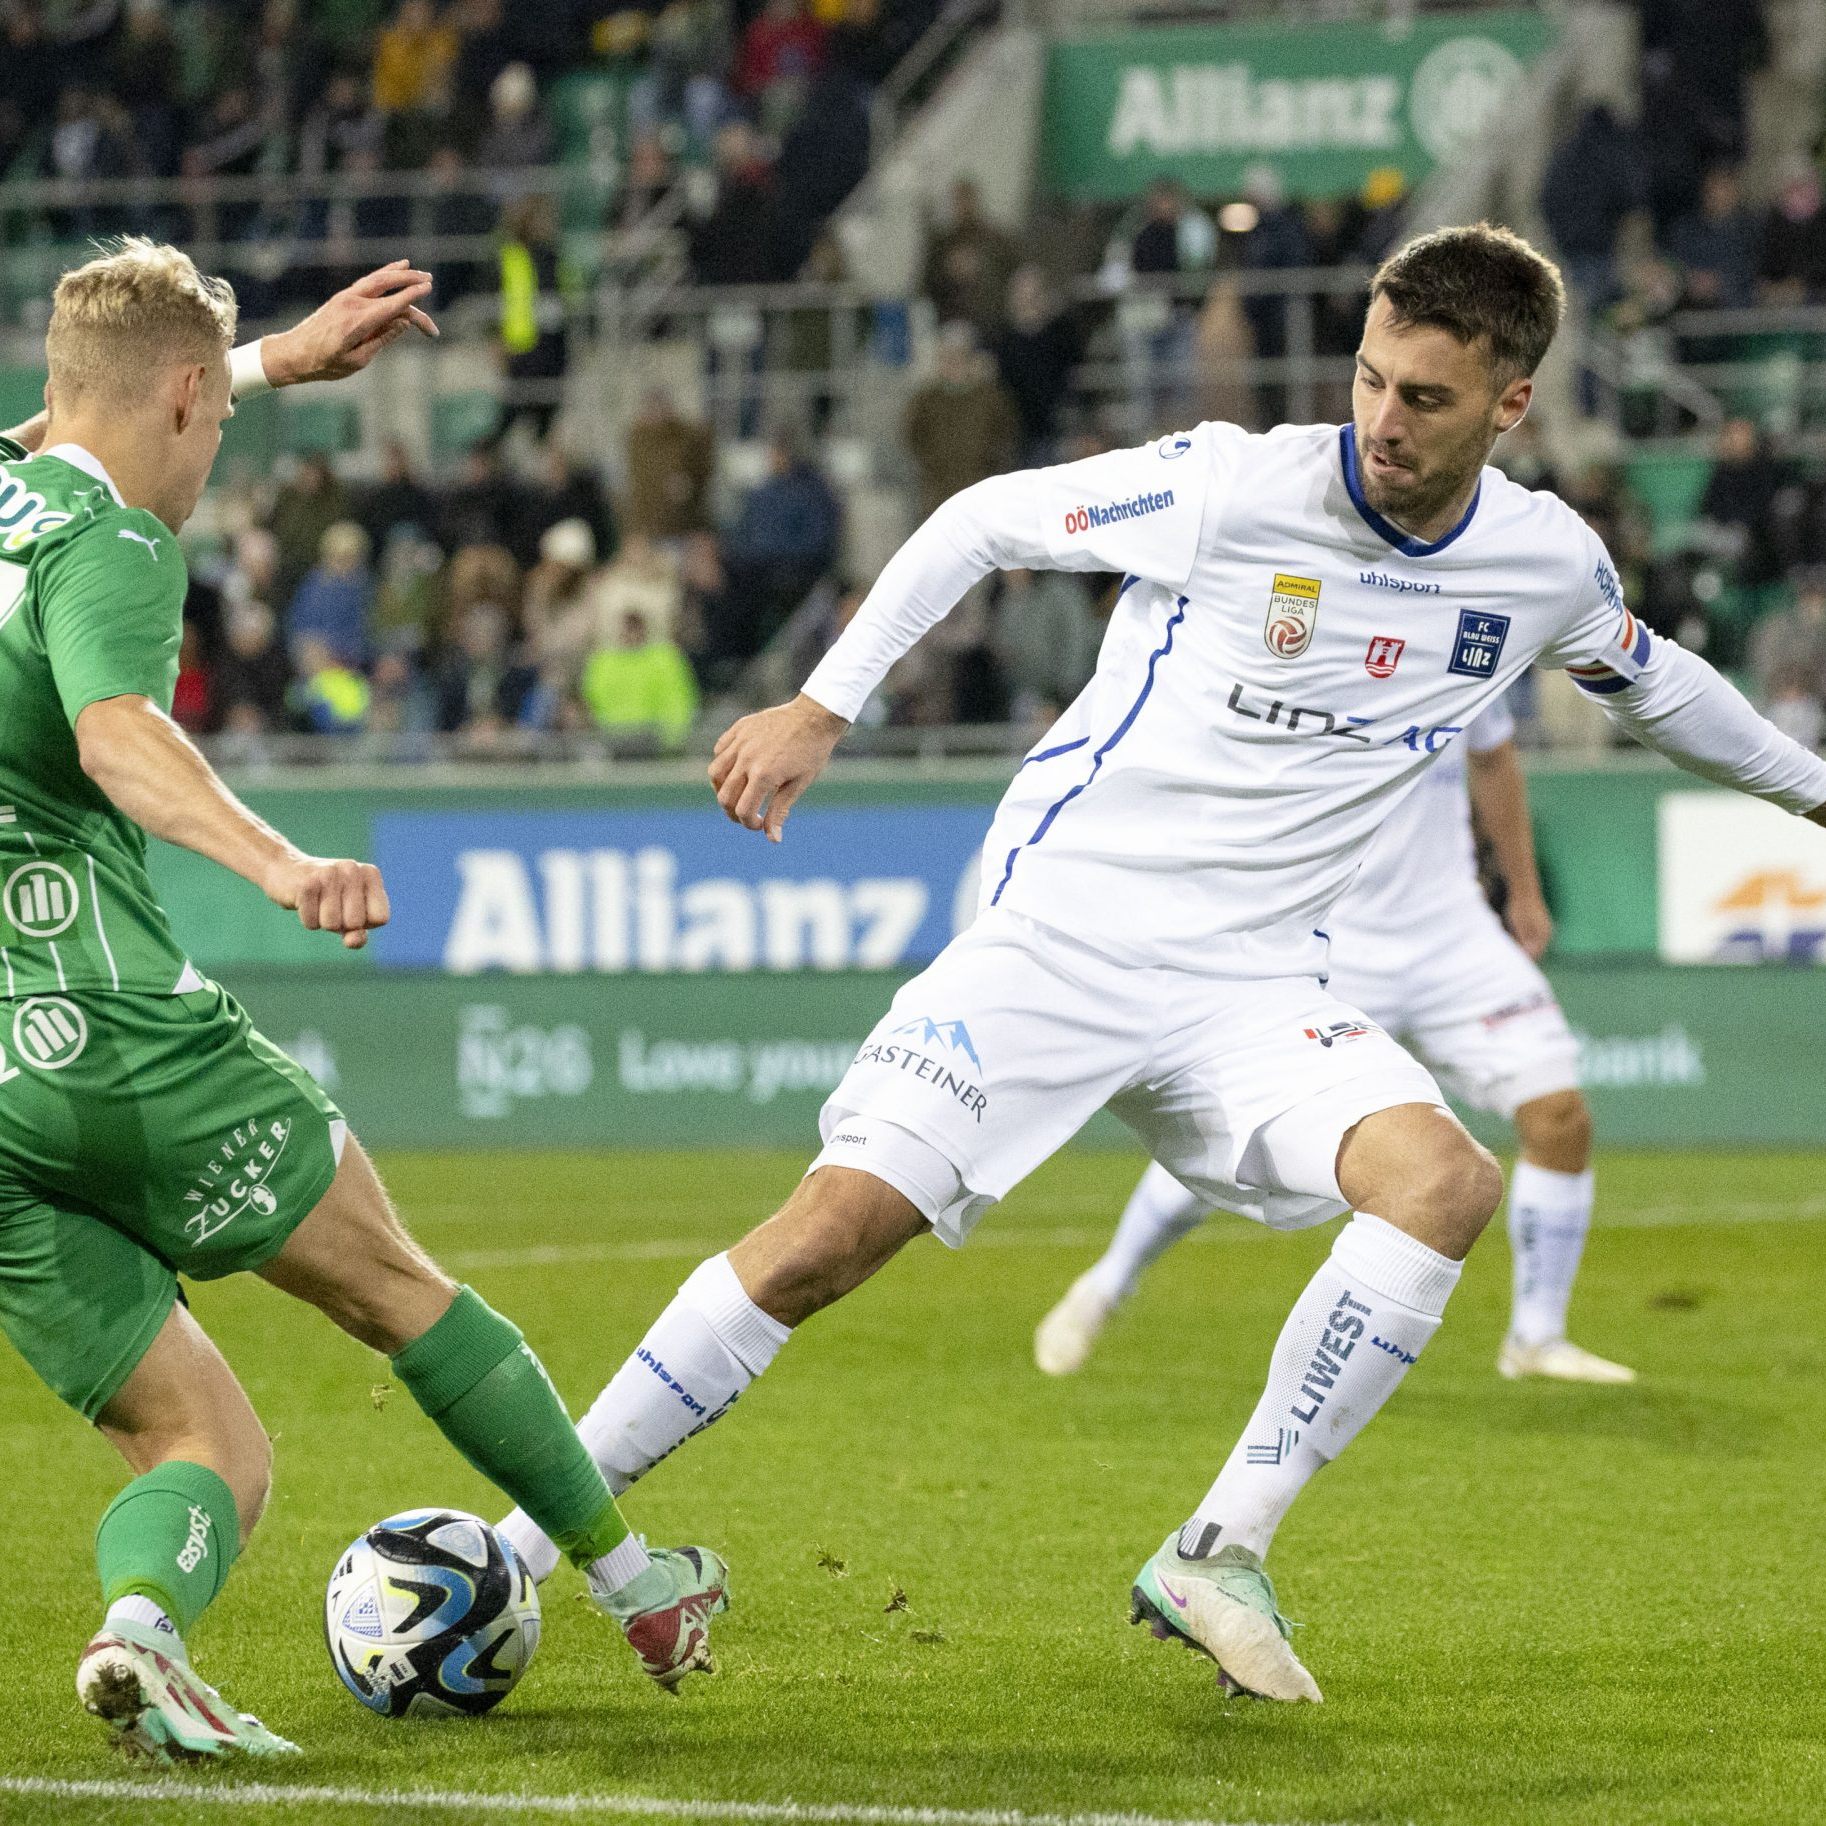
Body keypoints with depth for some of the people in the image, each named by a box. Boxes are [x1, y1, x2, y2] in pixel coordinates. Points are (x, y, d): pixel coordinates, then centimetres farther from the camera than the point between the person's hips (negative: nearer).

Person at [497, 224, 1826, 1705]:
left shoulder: (1548, 563, 1)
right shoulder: (1232, 487, -13)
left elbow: (1652, 681, 25)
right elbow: (982, 522, 1)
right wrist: (822, 708, -2)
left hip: (1251, 984, 4)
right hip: (1059, 931, -3)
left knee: (1447, 1183, -24)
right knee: (832, 1234, -17)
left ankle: (1216, 1558, -15)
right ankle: (524, 1545, -5)